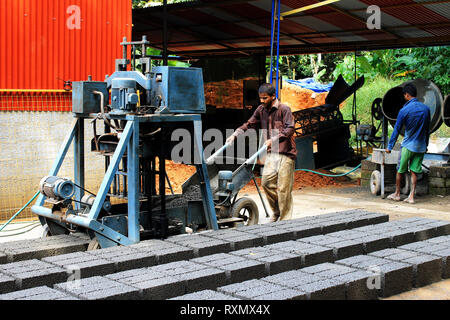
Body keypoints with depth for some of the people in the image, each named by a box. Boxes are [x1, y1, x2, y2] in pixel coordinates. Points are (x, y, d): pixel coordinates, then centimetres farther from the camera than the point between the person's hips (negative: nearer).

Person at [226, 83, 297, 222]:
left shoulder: (284, 109, -8)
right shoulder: (261, 110, 11)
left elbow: (289, 129, -16)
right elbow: (249, 124, 14)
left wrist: (273, 139, -26)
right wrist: (234, 134, 0)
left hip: (286, 153, -6)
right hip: (271, 152, 6)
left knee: (284, 187, -5)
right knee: (266, 182, -2)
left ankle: (285, 220, 4)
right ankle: (276, 210, 20)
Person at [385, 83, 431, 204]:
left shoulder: (404, 110, -13)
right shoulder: (426, 109, 2)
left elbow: (396, 129, -7)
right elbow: (427, 129, 12)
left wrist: (390, 146, 0)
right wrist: (426, 144, 23)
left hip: (408, 145, -4)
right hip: (421, 146, 4)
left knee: (400, 171, 10)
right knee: (414, 171, 7)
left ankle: (397, 194, 20)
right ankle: (411, 196, 3)